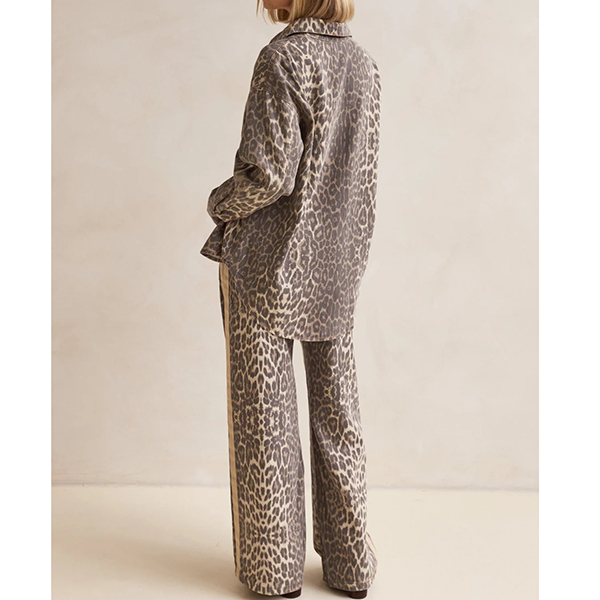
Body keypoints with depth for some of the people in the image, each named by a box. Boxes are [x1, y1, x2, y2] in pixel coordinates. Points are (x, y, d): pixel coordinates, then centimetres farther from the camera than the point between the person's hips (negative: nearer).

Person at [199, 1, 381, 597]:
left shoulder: (284, 58, -14)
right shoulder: (364, 65, 7)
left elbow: (269, 173, -19)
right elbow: (361, 171, 12)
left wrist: (220, 202, -1)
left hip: (269, 263, -6)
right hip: (338, 265, 7)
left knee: (265, 414, 5)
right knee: (336, 410, 13)